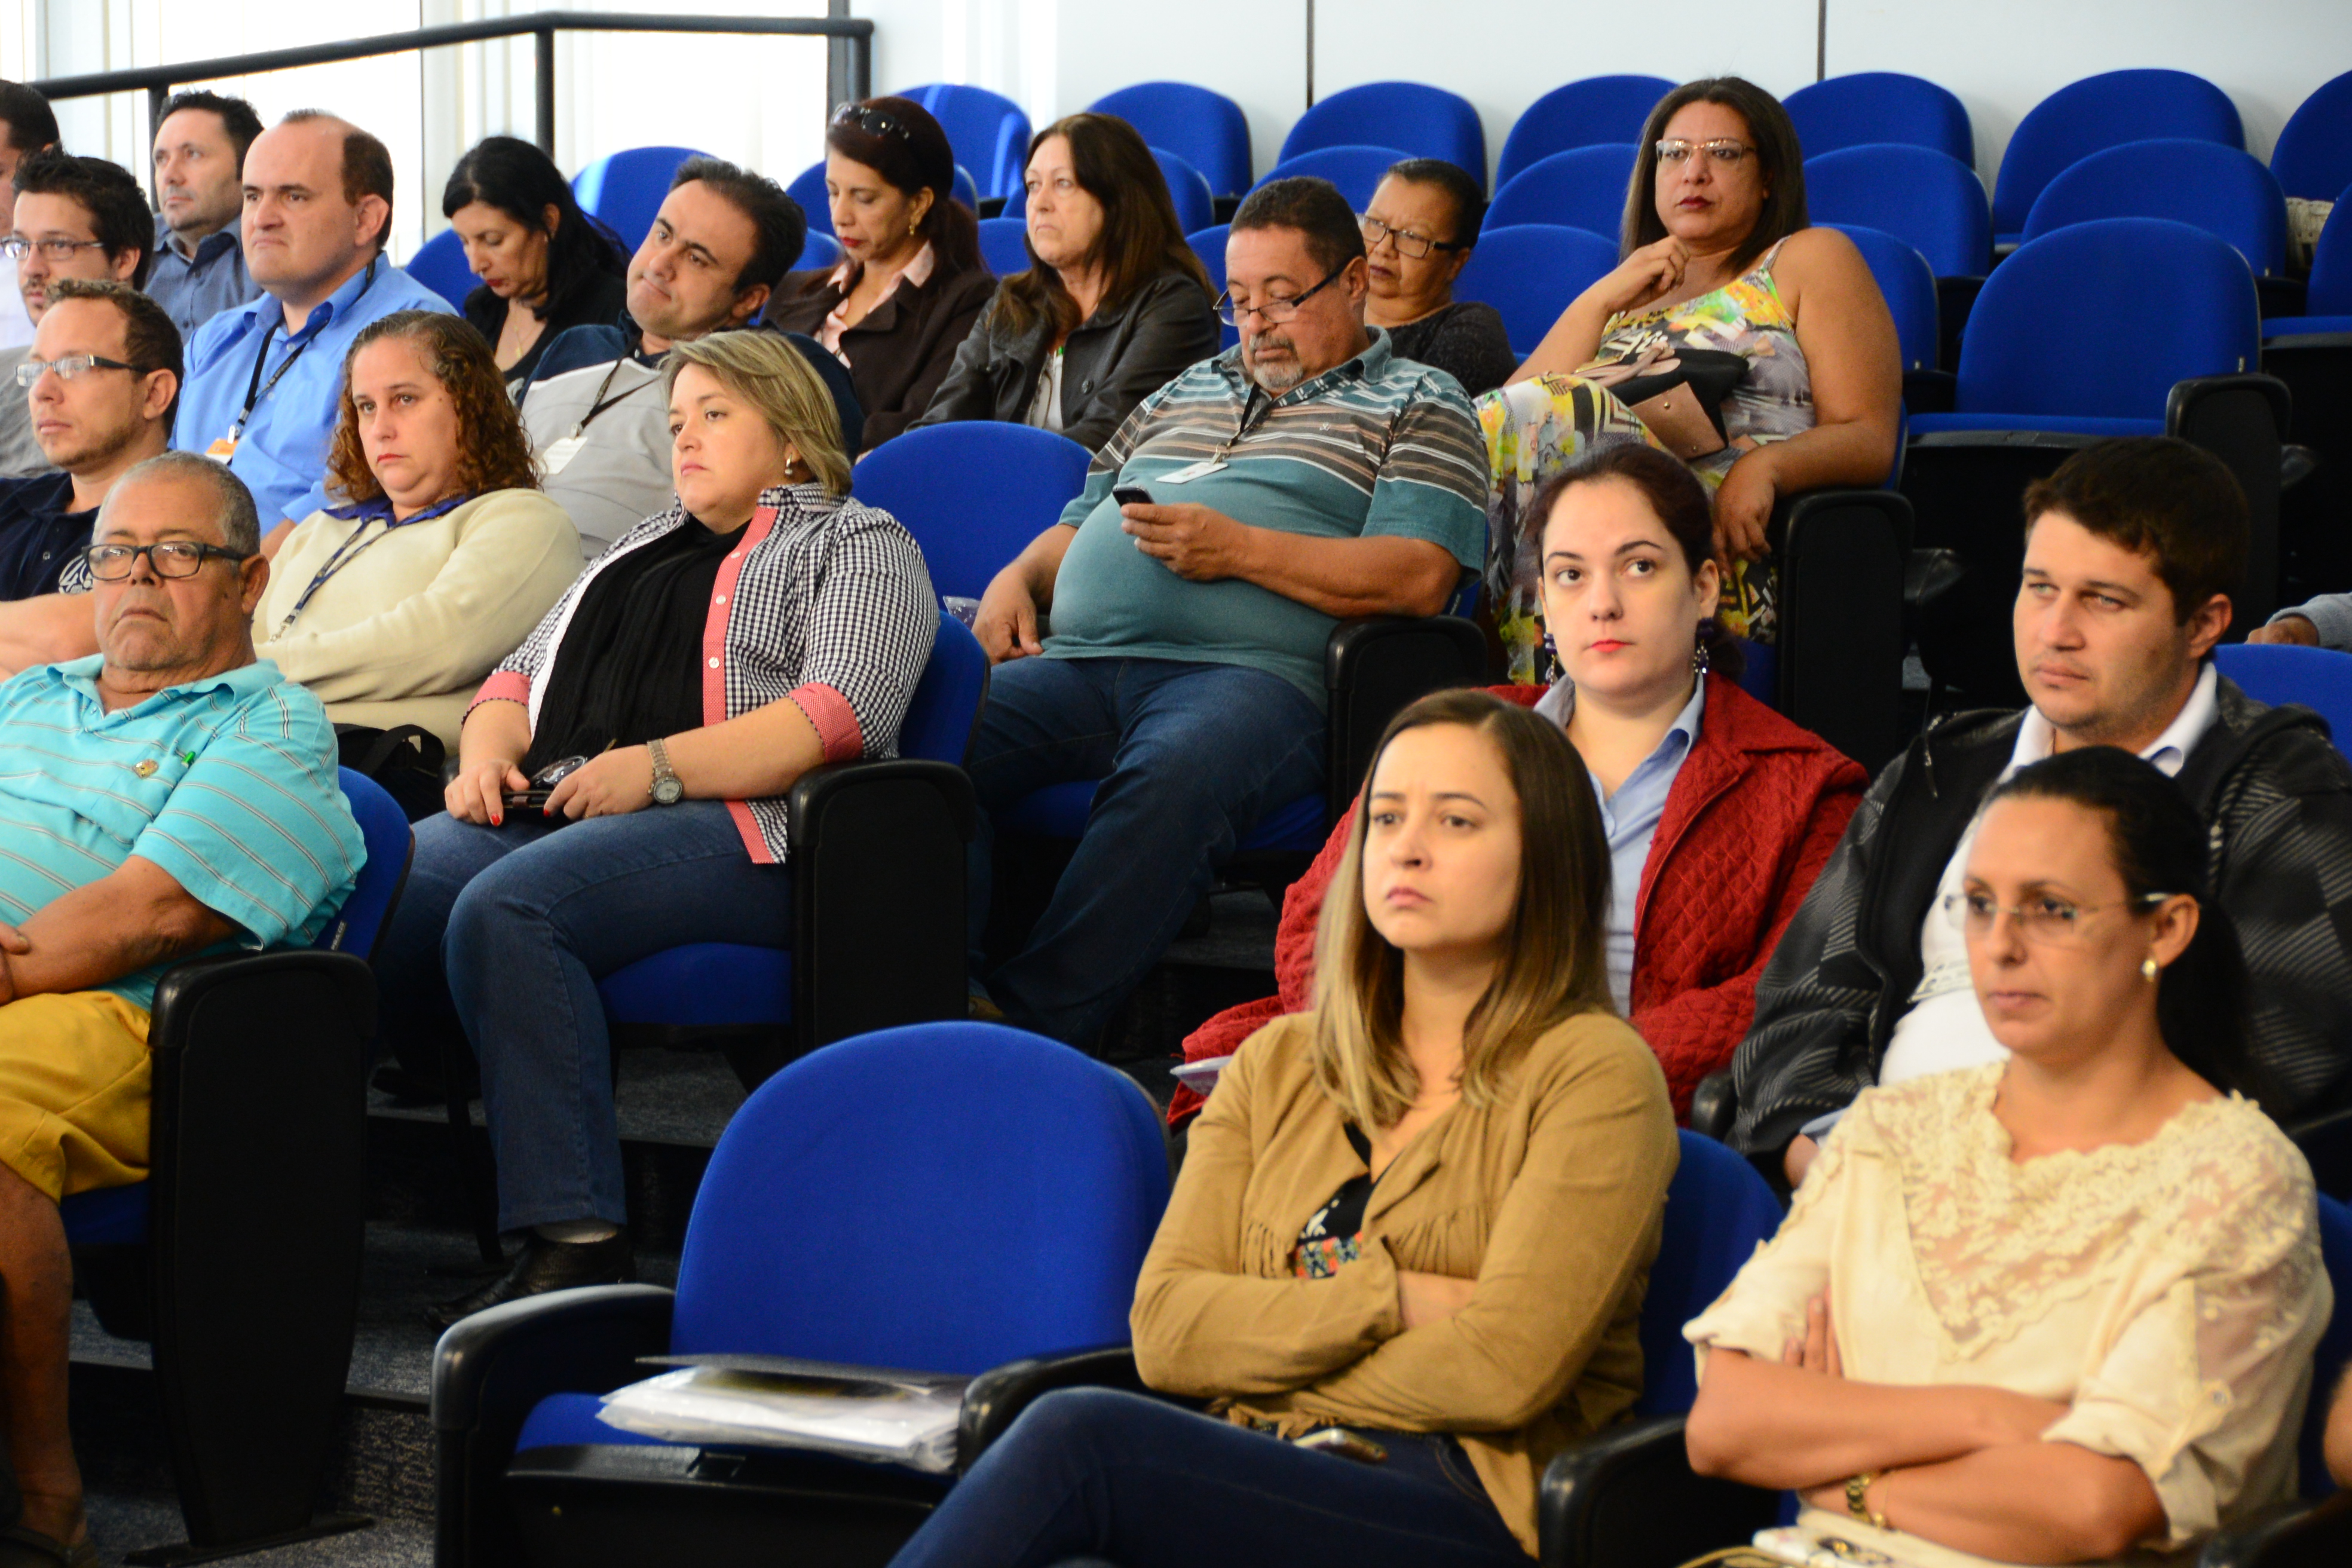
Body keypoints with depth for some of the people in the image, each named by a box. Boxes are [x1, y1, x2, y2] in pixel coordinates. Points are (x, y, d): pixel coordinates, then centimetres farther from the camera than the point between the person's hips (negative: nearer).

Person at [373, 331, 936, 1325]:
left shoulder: (857, 545, 12)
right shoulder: (645, 545, 36)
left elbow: (841, 712, -6)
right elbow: (525, 672, 34)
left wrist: (655, 768, -15)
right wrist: (487, 751, 9)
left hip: (736, 830, -7)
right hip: (546, 814, 7)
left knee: (505, 910, -35)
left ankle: (576, 1243, -36)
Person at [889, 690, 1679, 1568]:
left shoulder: (1593, 1072, 4)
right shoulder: (1279, 1063, 21)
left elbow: (1505, 1368, -8)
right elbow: (1166, 1329, 8)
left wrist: (1271, 1364, 1)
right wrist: (1388, 1301, -5)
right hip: (1256, 1479, 4)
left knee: (1076, 1439, -29)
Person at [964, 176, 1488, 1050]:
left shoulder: (1418, 404, 15)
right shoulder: (1184, 395, 34)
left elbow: (1419, 578, -1)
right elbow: (1079, 525, 37)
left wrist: (1238, 549, -6)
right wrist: (1019, 578, 13)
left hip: (1251, 673, -5)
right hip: (1080, 663, 5)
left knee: (1172, 776, -41)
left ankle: (1031, 1022, -44)